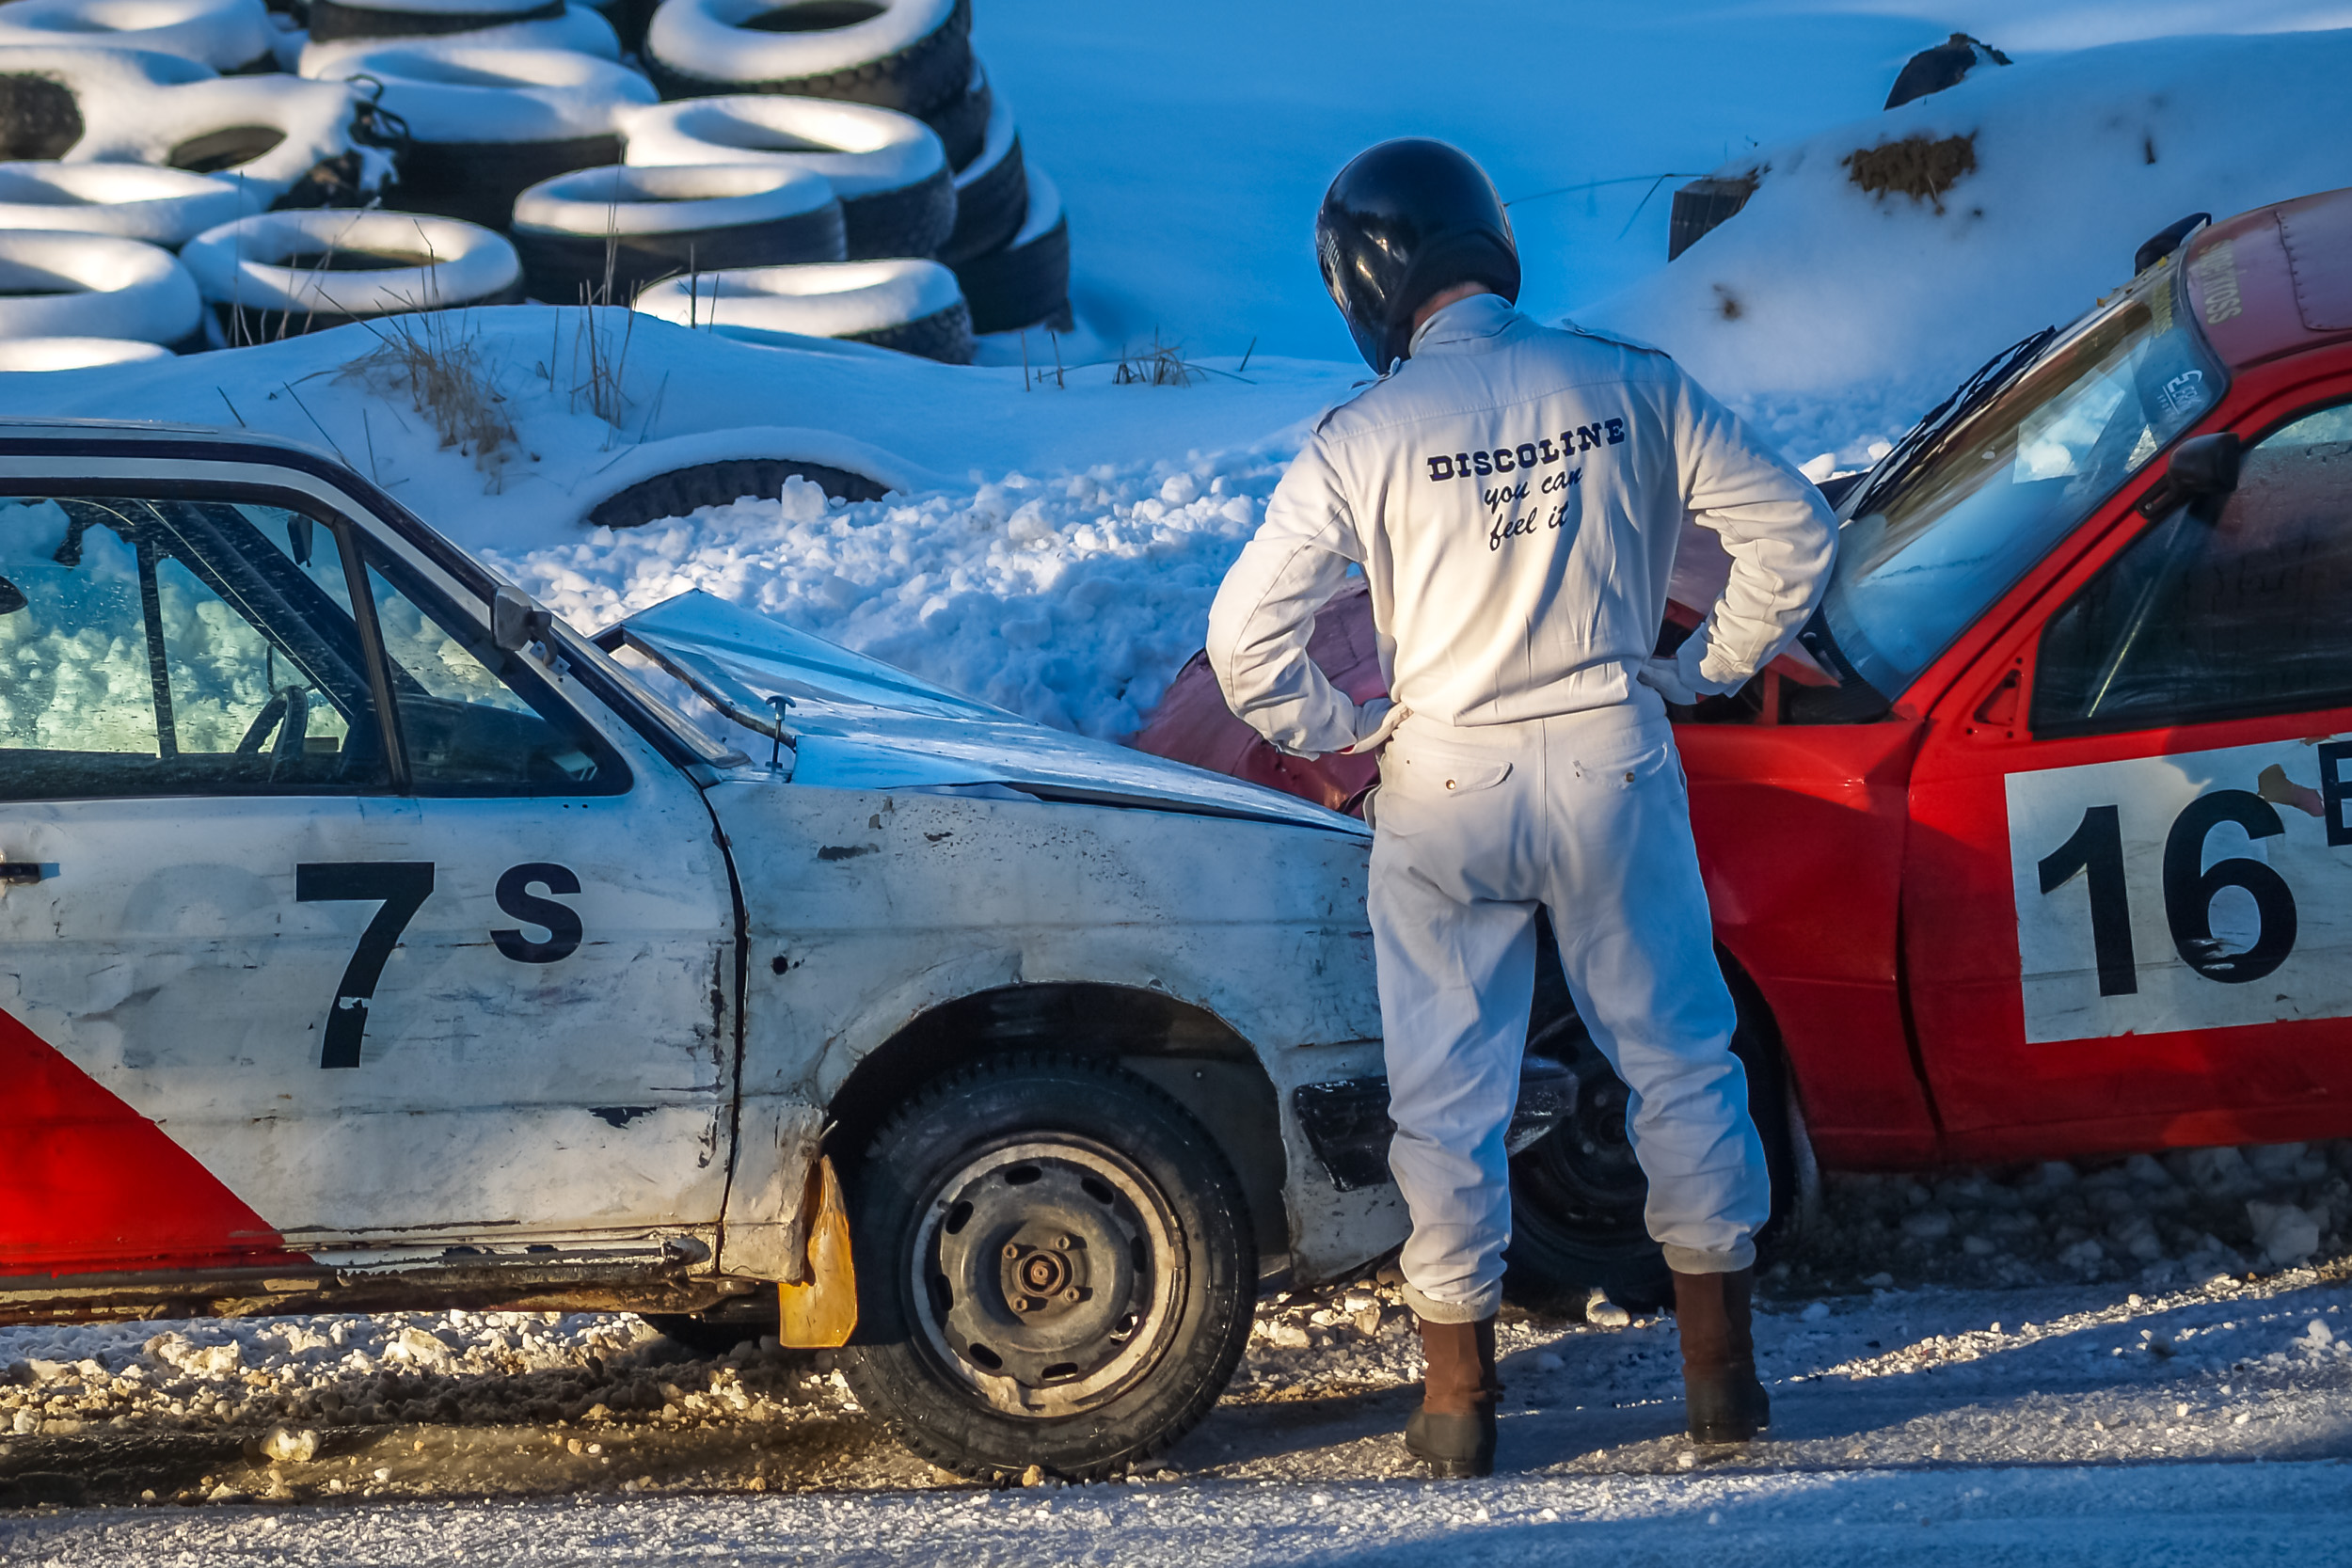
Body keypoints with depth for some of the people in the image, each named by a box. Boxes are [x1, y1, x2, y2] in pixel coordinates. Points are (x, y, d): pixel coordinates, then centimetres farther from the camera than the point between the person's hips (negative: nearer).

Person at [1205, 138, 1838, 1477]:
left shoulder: (1367, 436, -10)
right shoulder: (1630, 389, -4)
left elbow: (1248, 636, -13)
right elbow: (1795, 532, 0)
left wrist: (1340, 730, 3)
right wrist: (1707, 667, 9)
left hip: (1447, 786, -1)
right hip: (1613, 764, 2)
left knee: (1449, 1092, 9)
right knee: (1677, 1058, 14)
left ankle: (1460, 1393, 14)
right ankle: (1724, 1366, 19)